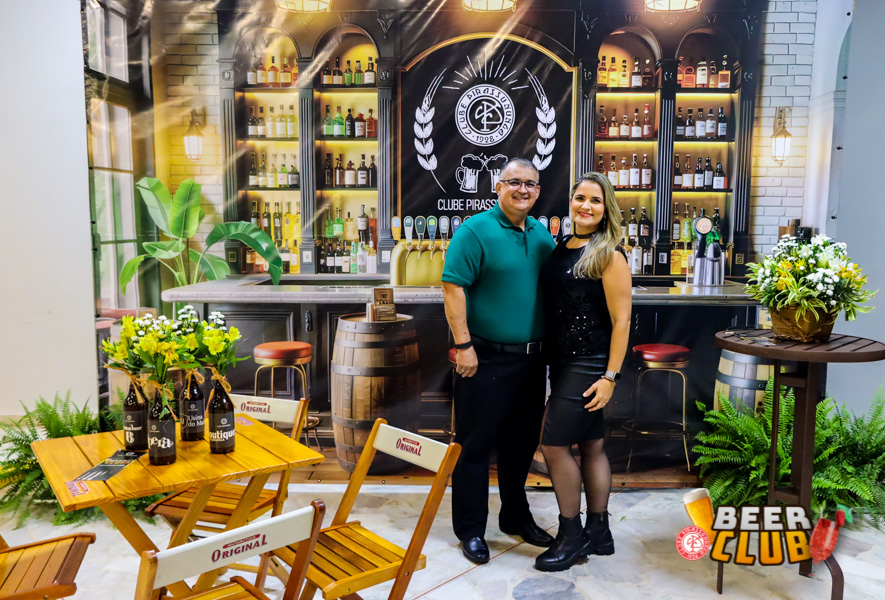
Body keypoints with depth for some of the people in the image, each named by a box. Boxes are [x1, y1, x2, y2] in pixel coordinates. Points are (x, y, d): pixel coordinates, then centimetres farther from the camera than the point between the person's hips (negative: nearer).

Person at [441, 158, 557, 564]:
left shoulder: (542, 236, 12)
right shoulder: (476, 231, -9)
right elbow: (453, 287, -14)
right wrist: (463, 345, -18)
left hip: (531, 359, 7)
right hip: (486, 359, -6)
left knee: (522, 443, 18)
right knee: (475, 444, 4)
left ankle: (516, 517, 36)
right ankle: (470, 529, 19)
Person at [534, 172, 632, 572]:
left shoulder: (609, 255, -10)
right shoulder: (561, 248, 10)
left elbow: (621, 321, -13)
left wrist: (610, 377, -17)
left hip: (589, 365, -7)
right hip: (563, 361, 7)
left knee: (554, 444, -6)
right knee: (590, 445, 14)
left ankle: (571, 536, 11)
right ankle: (598, 533, 27)